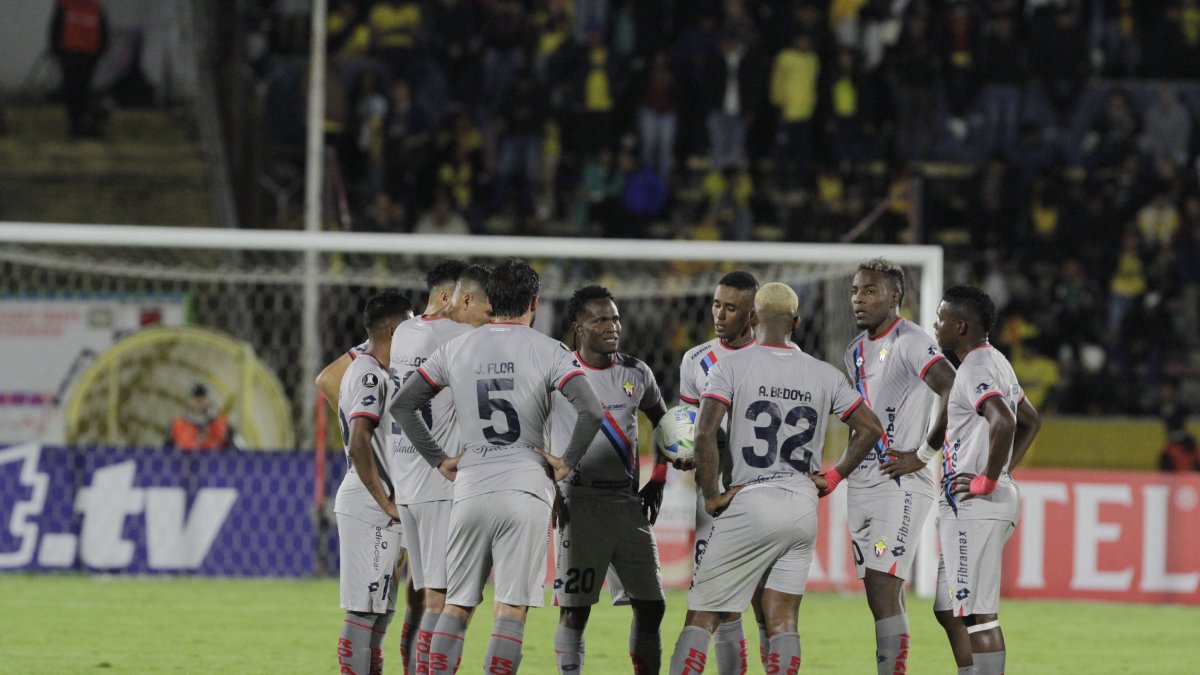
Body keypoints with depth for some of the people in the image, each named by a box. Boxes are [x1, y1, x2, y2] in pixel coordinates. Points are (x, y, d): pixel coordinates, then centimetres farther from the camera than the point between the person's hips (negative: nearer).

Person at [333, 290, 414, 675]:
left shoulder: (375, 373, 18)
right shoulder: (371, 376, -14)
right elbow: (359, 444, -23)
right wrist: (386, 503, -18)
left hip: (376, 509, 10)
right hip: (369, 509, -10)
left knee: (381, 610, 12)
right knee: (364, 610, -10)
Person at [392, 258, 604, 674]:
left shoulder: (455, 350, 8)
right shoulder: (548, 352, -3)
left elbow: (402, 405, 9)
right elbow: (591, 412, -14)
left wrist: (438, 460, 13)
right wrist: (566, 463, -1)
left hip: (469, 488, 3)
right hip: (525, 487, -3)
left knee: (456, 606, 11)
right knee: (512, 608, -3)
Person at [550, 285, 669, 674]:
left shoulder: (636, 374, 10)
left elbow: (663, 422, 26)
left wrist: (658, 479, 16)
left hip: (629, 503, 5)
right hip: (580, 505, -5)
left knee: (651, 607, 4)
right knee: (574, 612, -5)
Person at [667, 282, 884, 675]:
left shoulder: (733, 366, -3)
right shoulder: (824, 375, 9)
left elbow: (705, 433, -14)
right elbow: (871, 429, 14)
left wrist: (711, 496, -4)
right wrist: (832, 478, 19)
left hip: (751, 504, -4)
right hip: (804, 507, 4)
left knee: (703, 616, 0)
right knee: (782, 622, 7)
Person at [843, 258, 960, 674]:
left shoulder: (911, 342, -12)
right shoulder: (856, 351, 16)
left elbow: (956, 394, -24)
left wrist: (924, 455, -19)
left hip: (901, 483, -9)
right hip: (861, 484, 9)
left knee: (884, 593, -15)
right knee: (881, 599, 7)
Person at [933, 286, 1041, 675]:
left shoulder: (975, 371, -14)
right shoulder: (996, 363, 17)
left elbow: (1004, 422, -32)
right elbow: (1031, 422, 30)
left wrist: (988, 480, -22)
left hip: (975, 506, -11)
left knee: (978, 616, -10)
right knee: (952, 608, 14)